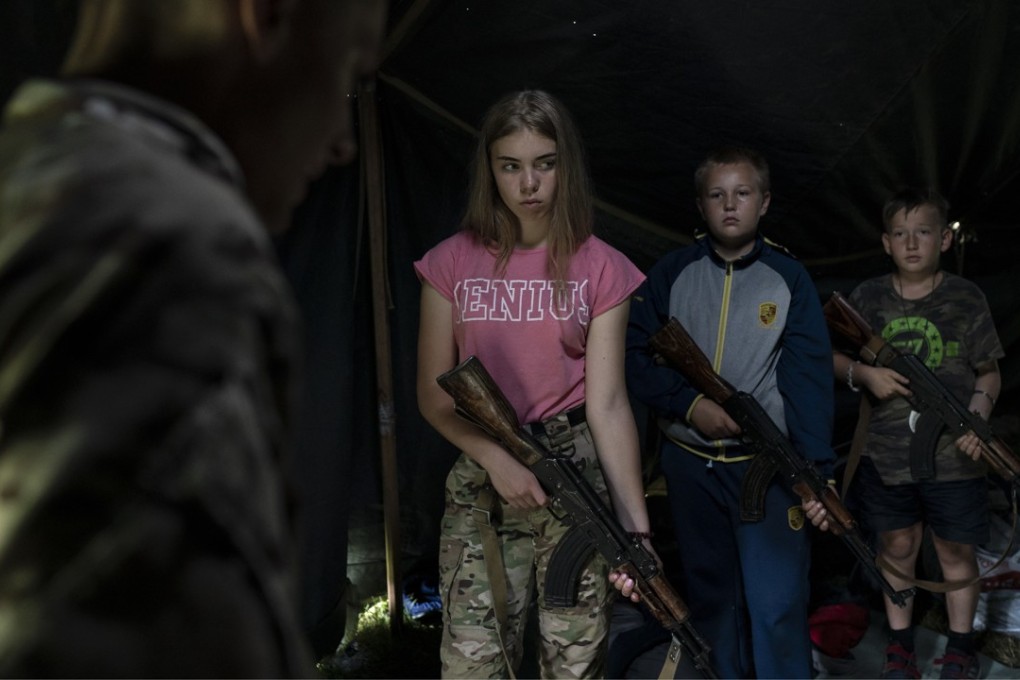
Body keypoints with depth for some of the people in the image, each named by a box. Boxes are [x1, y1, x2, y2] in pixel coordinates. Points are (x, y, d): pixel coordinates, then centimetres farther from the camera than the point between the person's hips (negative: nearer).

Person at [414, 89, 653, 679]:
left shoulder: (600, 268, 0)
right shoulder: (453, 263, 3)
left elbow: (608, 401, -7)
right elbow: (435, 394, 3)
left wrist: (636, 526, -15)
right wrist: (498, 459, -14)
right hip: (484, 477, 1)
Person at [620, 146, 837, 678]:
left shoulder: (789, 279, -1)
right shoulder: (672, 273, 2)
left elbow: (809, 381, -8)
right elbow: (633, 353, -1)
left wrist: (817, 472, -18)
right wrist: (689, 404, -16)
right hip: (689, 465, 2)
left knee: (777, 605, -8)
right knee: (709, 597, 14)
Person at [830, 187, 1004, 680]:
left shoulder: (966, 298, -3)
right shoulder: (868, 297, 0)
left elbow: (988, 372, 2)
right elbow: (831, 356, 8)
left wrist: (977, 416, -16)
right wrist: (863, 374, -12)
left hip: (951, 455, -1)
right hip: (885, 453, 2)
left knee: (956, 551, 9)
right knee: (897, 547, 13)